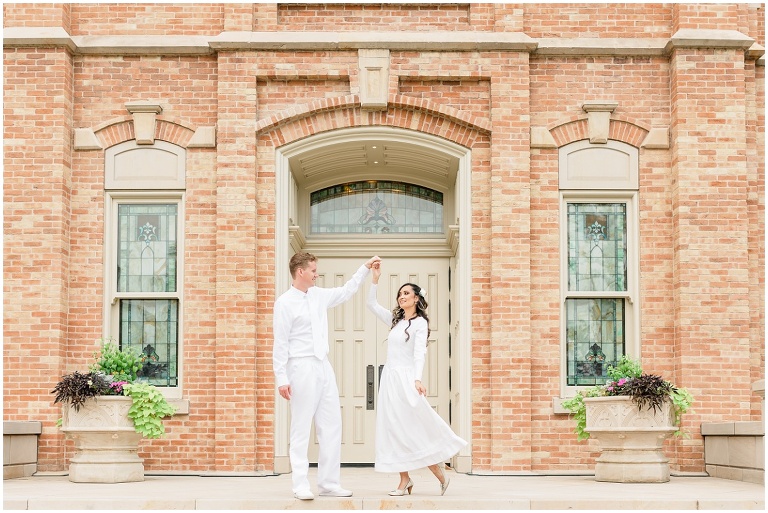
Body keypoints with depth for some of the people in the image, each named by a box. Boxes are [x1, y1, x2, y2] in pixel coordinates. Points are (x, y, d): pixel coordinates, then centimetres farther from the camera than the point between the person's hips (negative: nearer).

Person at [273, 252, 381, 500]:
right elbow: (280, 344, -11)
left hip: (324, 367, 7)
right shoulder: (285, 303, -9)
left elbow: (346, 291, 30)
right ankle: (301, 486, 2)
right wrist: (281, 379, -14)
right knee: (301, 429, -3)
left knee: (332, 426, 6)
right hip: (302, 368, -7)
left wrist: (365, 267, 27)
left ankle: (329, 483, 12)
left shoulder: (319, 295, 12)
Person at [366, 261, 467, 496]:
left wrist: (417, 379, -29)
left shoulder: (420, 323, -4)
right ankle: (405, 480, 3)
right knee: (394, 429, 2)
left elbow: (419, 353, -16)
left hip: (405, 379, -7)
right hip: (389, 378, 7)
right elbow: (371, 304, 19)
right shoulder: (395, 320, 15)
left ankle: (439, 474, 5)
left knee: (414, 427, -7)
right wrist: (375, 278, 8)